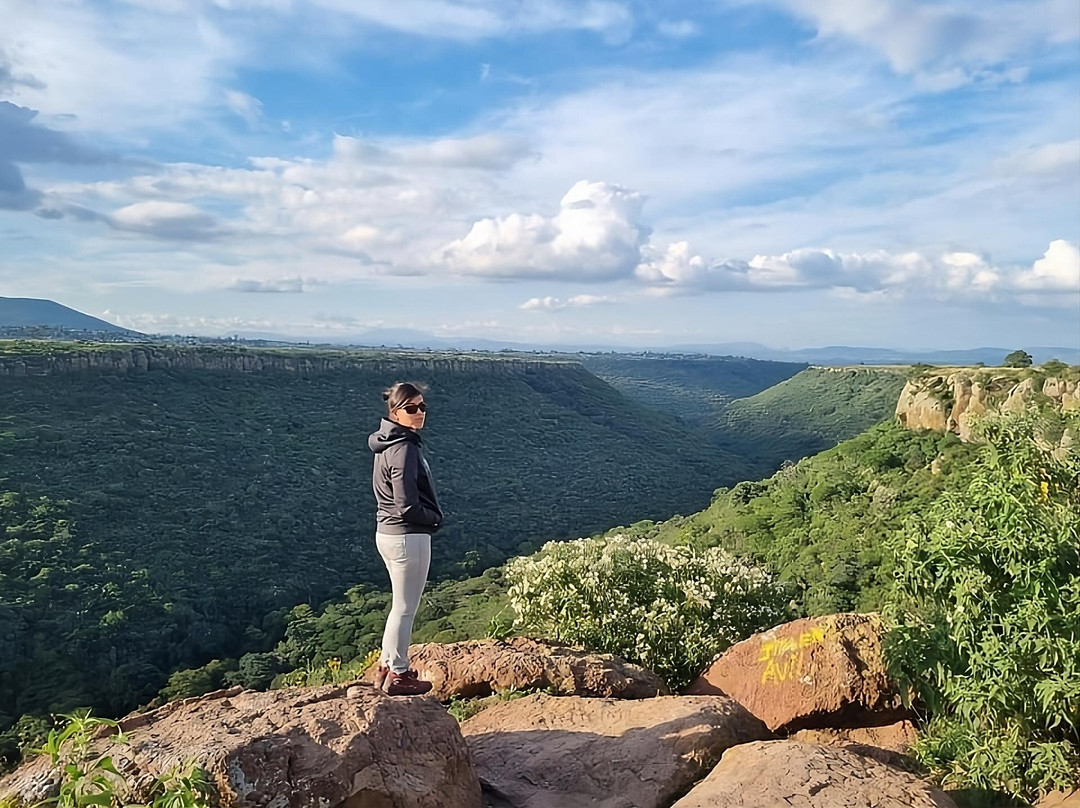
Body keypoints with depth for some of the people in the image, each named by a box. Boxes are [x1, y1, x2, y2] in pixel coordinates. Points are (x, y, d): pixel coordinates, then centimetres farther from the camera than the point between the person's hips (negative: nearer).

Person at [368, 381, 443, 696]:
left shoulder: (387, 442, 9)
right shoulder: (404, 448, -21)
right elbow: (408, 507, -23)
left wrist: (430, 516, 11)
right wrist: (435, 518, -6)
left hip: (387, 532, 10)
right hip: (408, 537, -10)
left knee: (402, 604, 22)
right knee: (406, 608, 5)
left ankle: (386, 666, 33)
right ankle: (398, 676, 19)